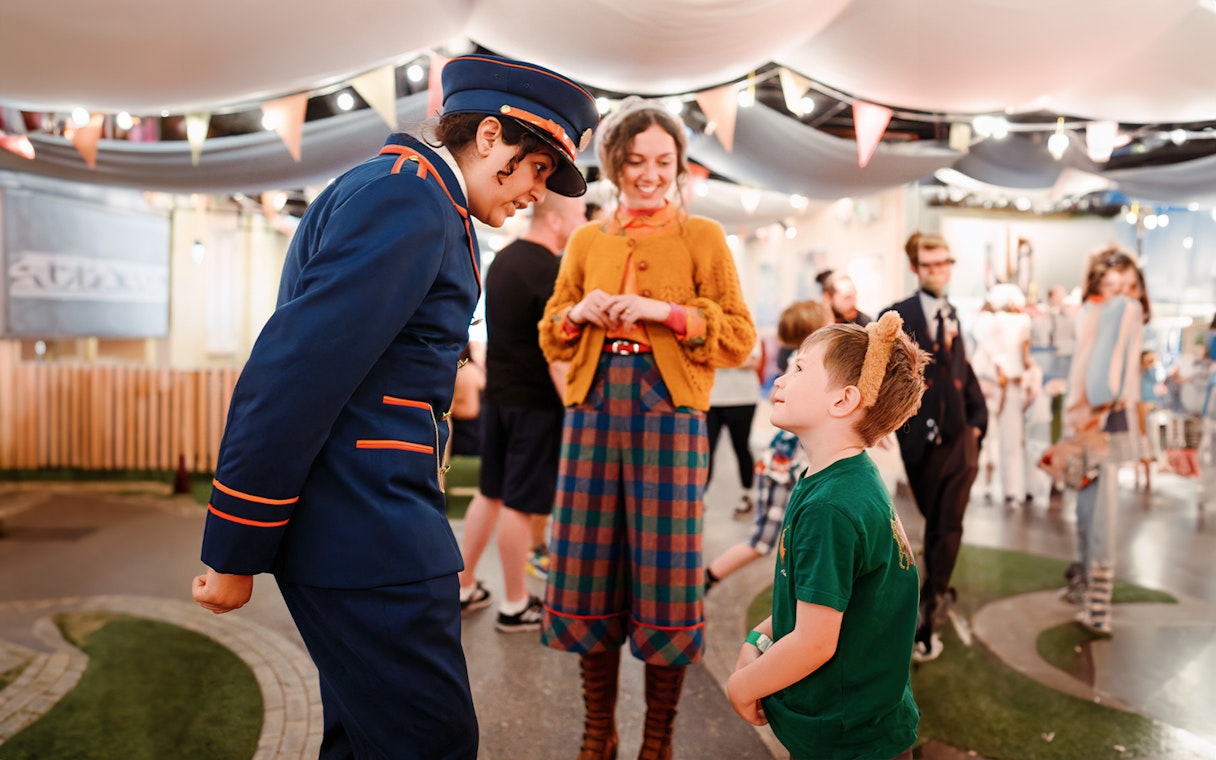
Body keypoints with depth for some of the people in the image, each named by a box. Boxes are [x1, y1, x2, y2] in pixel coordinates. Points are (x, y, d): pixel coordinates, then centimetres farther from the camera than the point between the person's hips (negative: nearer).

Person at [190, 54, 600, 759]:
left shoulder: (418, 197, 18)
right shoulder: (409, 196, -15)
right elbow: (293, 374, -22)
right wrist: (235, 556, -17)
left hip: (371, 526, 10)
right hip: (368, 540, -10)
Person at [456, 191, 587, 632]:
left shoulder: (503, 259, 13)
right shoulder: (548, 269, -16)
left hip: (499, 393, 9)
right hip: (536, 401, -9)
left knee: (490, 493, 17)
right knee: (520, 503, 0)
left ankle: (464, 587, 26)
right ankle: (516, 606, 13)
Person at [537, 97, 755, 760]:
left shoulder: (702, 237, 6)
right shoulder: (586, 241, 15)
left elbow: (739, 338, 0)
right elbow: (550, 337, 19)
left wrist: (668, 311, -12)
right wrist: (578, 313, -2)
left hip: (668, 412, -3)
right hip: (594, 407, 3)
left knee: (665, 578, -2)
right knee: (590, 573, 3)